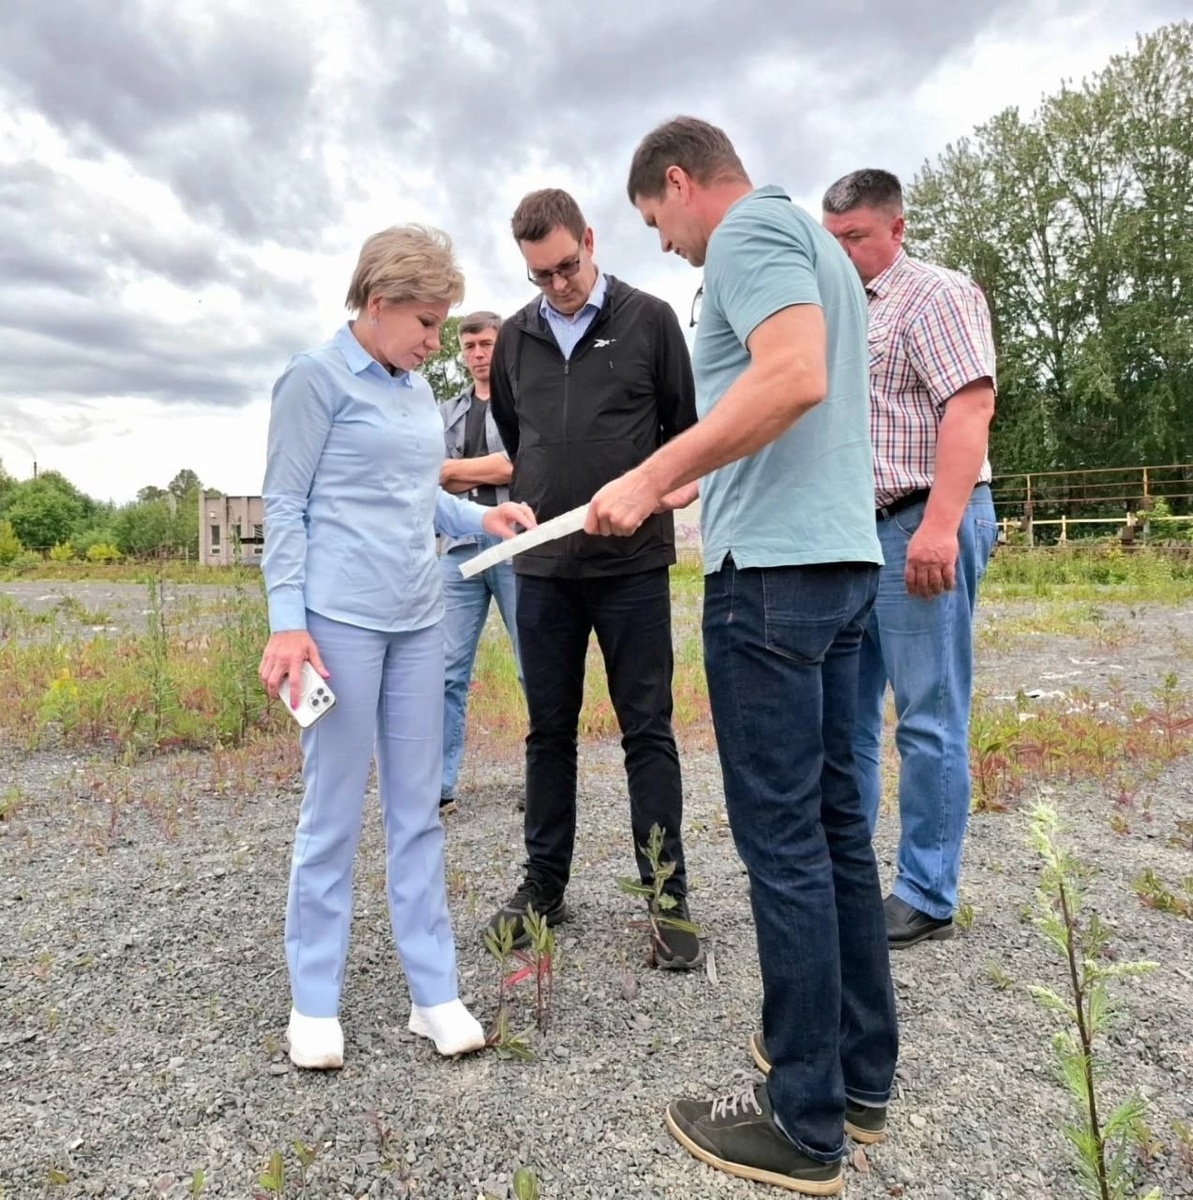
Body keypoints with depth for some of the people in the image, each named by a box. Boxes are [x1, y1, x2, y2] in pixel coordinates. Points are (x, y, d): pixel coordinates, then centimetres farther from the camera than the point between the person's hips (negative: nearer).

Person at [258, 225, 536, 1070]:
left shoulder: (419, 390, 15)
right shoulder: (318, 377, -3)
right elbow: (285, 507, -6)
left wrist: (481, 517, 3)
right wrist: (287, 623, -13)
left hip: (419, 619, 6)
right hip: (341, 618, -6)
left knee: (418, 810, 9)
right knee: (334, 813, 2)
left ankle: (434, 992, 19)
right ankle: (315, 1003, 19)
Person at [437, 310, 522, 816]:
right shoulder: (447, 412, 19)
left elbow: (522, 464, -9)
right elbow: (434, 481, 9)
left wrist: (453, 469, -1)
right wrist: (491, 472, -7)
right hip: (461, 548, 4)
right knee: (448, 669, 1)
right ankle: (441, 783, 7)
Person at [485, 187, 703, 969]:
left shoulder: (649, 321, 2)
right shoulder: (516, 338, 11)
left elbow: (685, 430, 6)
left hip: (632, 563, -3)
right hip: (543, 566, 4)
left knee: (648, 731, 1)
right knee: (549, 730, 10)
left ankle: (671, 898, 12)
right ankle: (545, 883, 24)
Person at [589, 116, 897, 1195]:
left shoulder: (749, 231, -4)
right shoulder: (815, 242, 25)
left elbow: (795, 378, -23)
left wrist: (650, 477, -18)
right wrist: (698, 486, 31)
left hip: (774, 566, -10)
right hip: (844, 553, 10)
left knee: (782, 834, -4)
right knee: (835, 817, 12)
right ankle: (861, 1074, 25)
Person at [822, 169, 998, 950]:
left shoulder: (937, 295, -2)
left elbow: (970, 408, -14)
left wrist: (939, 526, -25)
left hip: (922, 527, -8)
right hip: (854, 533, 8)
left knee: (928, 722, -2)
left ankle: (926, 899, 8)